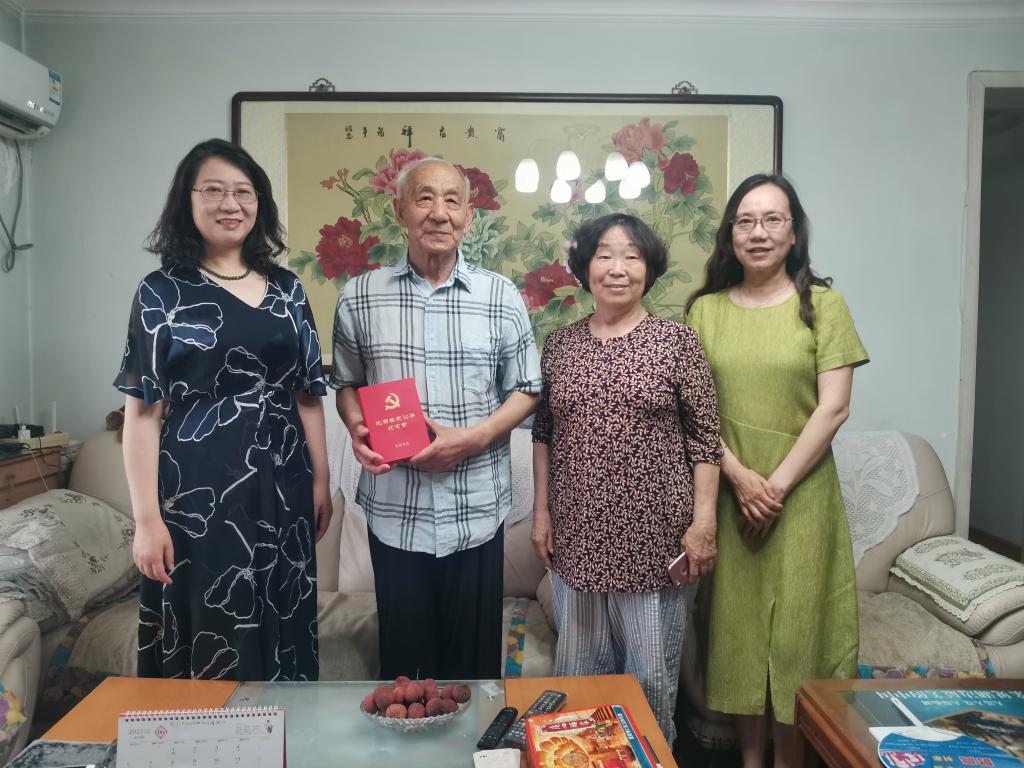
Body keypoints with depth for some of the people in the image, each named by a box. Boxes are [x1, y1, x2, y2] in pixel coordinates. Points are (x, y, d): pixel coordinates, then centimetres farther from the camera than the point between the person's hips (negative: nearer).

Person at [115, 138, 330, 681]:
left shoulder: (286, 289, 7)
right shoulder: (162, 292, -2)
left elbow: (308, 394, 9)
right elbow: (142, 411, -6)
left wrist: (321, 481, 6)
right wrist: (146, 517, -10)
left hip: (280, 488, 4)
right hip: (197, 491, -3)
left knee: (281, 638, 14)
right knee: (205, 644, 7)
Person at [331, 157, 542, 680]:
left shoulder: (501, 297, -1)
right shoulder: (359, 297, 1)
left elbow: (526, 389, 4)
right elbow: (347, 383, 11)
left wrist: (475, 436, -12)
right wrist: (357, 428, -10)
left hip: (476, 511, 0)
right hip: (393, 509, 1)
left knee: (473, 657, 14)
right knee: (402, 655, 15)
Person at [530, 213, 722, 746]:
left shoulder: (677, 341, -4)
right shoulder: (559, 345, 5)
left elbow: (704, 437, -3)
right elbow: (543, 434, 9)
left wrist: (703, 521, -8)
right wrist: (541, 511, 7)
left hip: (654, 537, -2)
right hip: (578, 536, 3)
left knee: (652, 676, 12)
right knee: (578, 671, 16)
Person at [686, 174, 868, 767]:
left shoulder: (823, 304, -1)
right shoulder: (705, 309, 4)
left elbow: (834, 408, -6)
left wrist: (778, 484, -11)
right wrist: (740, 476, -11)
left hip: (801, 494, -1)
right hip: (731, 492, 2)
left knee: (795, 629, 7)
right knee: (740, 627, 10)